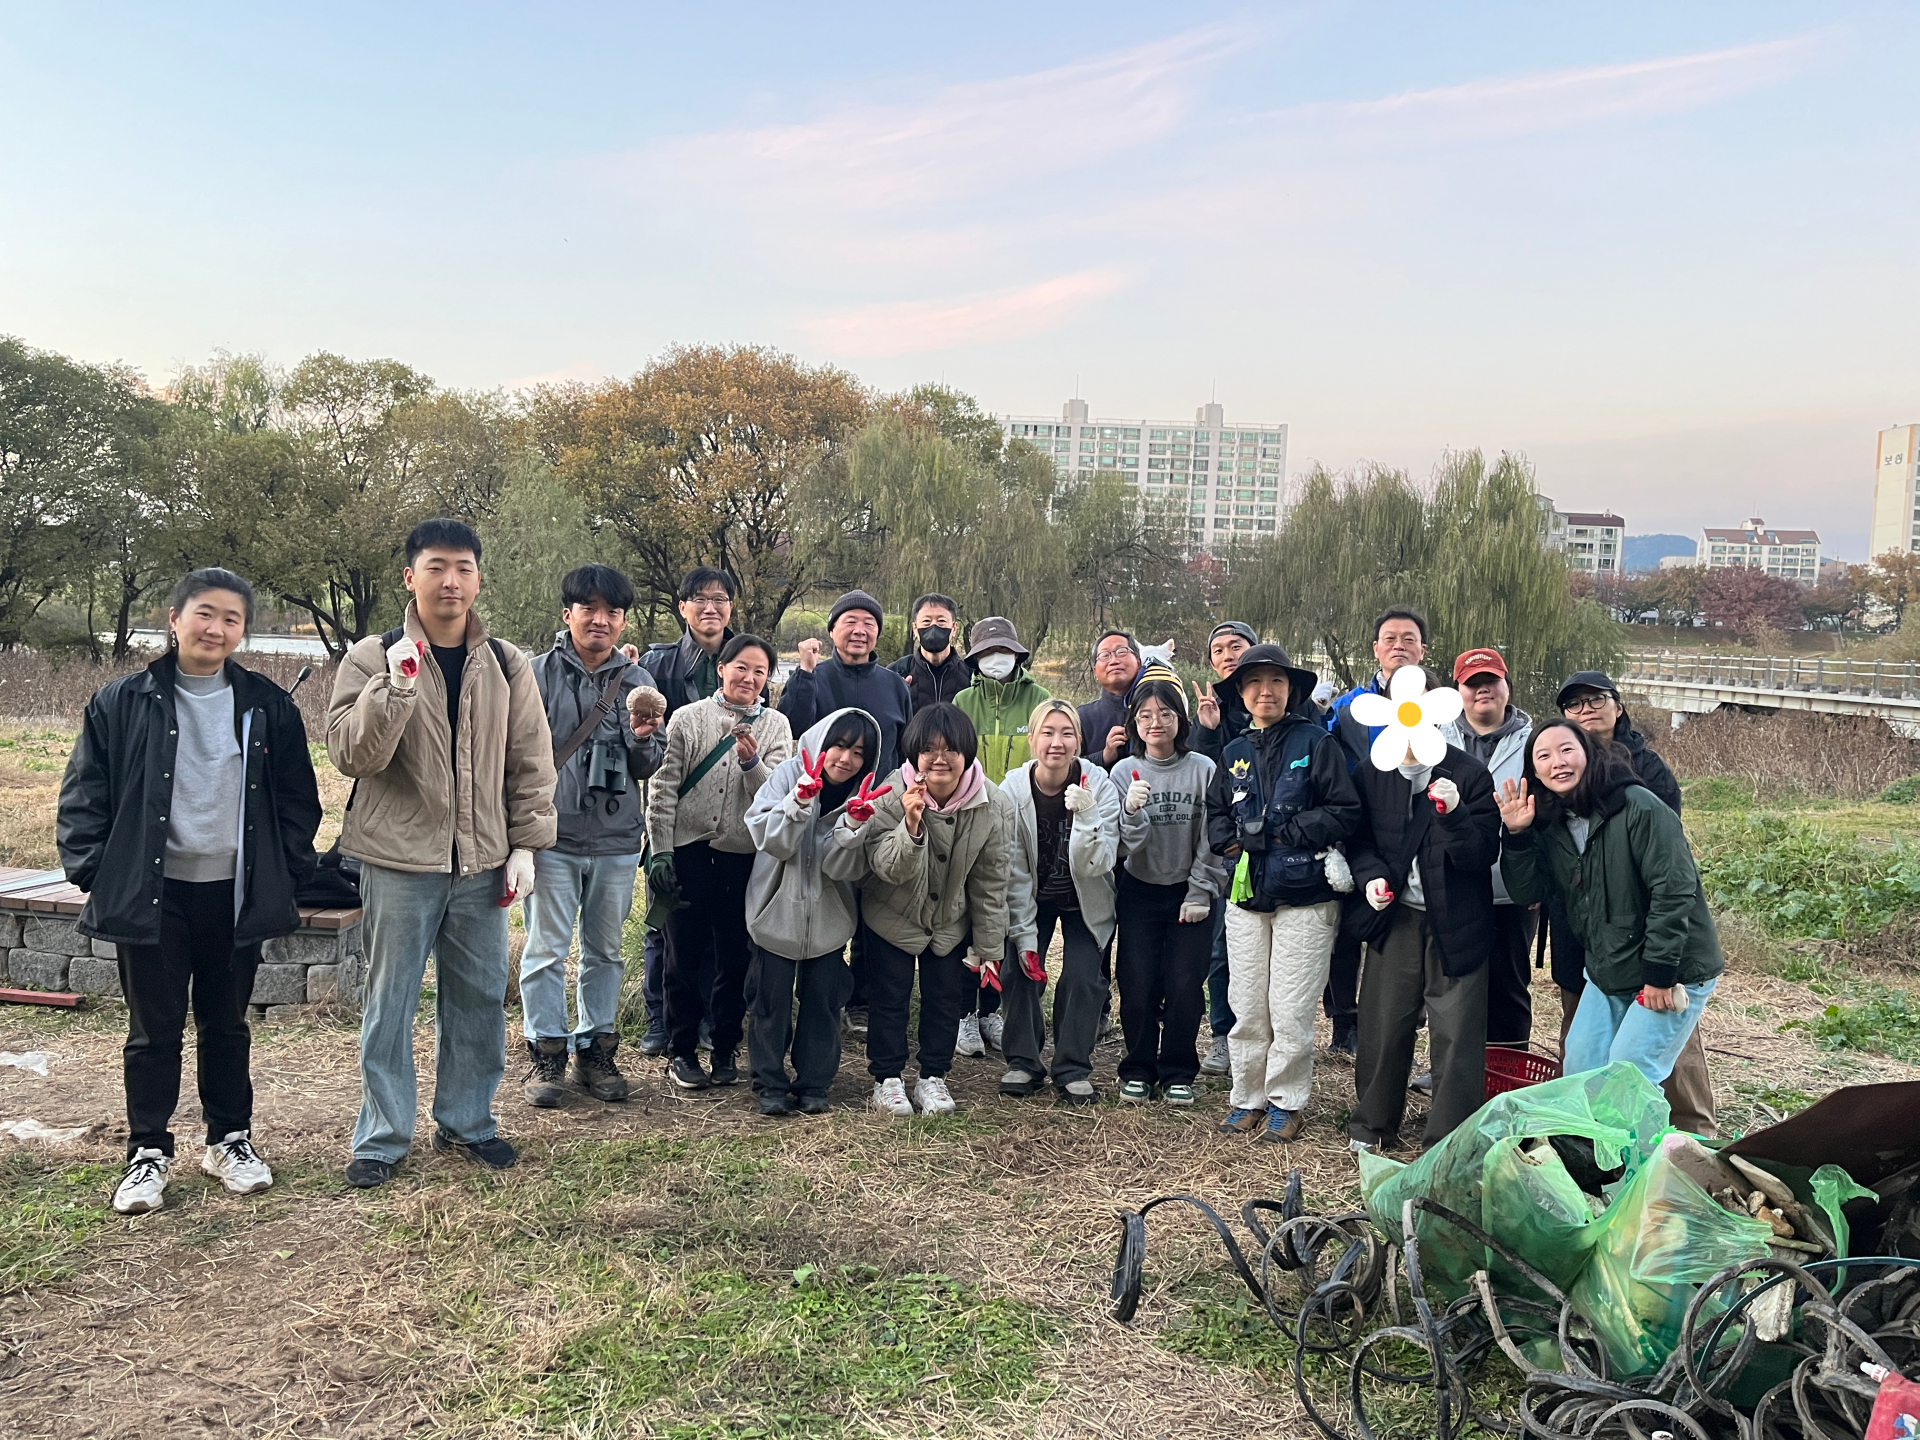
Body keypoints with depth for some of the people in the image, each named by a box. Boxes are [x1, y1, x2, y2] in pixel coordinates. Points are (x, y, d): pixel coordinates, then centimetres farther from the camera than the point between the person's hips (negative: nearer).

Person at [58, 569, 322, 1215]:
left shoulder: (268, 707, 2)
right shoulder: (122, 703, -2)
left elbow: (297, 799, 6)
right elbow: (83, 797, 1)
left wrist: (288, 874, 1)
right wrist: (96, 875, -6)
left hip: (235, 895, 1)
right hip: (152, 895, -1)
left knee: (226, 1023, 14)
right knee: (154, 1029, 8)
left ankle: (230, 1139, 29)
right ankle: (148, 1152, 22)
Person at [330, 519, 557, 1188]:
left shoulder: (507, 665, 5)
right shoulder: (373, 658, -3)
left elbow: (531, 763, 8)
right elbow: (352, 755, -13)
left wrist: (526, 845, 3)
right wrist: (397, 682, -25)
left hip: (483, 862, 3)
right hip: (399, 860, -3)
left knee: (478, 996, 12)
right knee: (391, 1001, 6)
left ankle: (466, 1121, 28)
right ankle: (382, 1137, 19)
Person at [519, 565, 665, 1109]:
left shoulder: (637, 682, 7)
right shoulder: (540, 674, -1)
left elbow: (647, 768, 8)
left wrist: (643, 736, -13)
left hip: (617, 840, 3)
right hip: (553, 836, -3)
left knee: (605, 951, 11)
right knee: (547, 949, 1)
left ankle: (594, 1050, 22)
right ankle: (547, 1054, 13)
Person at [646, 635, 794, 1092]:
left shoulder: (776, 726, 6)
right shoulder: (688, 718, 1)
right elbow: (662, 788, 0)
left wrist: (752, 762, -22)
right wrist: (660, 852, -5)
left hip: (743, 855, 1)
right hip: (688, 852, -1)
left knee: (735, 955, 9)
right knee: (685, 953, 5)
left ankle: (726, 1049, 22)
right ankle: (681, 1050, 18)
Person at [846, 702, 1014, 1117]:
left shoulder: (993, 806, -20)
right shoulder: (893, 795, -26)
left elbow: (991, 884, -10)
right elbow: (886, 868, -30)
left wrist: (988, 948, -5)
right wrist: (911, 826, -49)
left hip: (952, 922, 2)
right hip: (892, 916, -2)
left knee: (947, 997, 11)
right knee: (889, 996, 6)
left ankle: (934, 1077, 29)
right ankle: (887, 1079, 23)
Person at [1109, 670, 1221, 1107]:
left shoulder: (1203, 770, -7)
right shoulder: (1124, 772, -3)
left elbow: (1212, 841, -3)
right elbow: (1127, 846, -7)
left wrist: (1200, 893, -5)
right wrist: (1132, 813, -26)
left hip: (1191, 894, -1)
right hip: (1140, 893, 1)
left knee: (1185, 986, -3)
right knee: (1137, 985, -3)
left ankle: (1177, 1072, 16)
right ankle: (1138, 1070, 16)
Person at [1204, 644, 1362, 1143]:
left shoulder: (1316, 743, -4)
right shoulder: (1234, 754, 11)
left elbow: (1345, 811, -9)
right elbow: (1215, 814, 18)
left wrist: (1283, 832, -13)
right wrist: (1231, 840, -2)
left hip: (1304, 899, -4)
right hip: (1246, 895, 4)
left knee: (1290, 1009, -2)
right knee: (1247, 1007, 7)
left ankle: (1286, 1101, 15)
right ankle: (1248, 1097, 21)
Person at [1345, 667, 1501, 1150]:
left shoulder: (1470, 774, -7)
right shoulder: (1371, 774, 3)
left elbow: (1484, 854, -10)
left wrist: (1455, 814, -28)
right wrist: (1370, 875, -9)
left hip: (1456, 923, -2)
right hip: (1395, 917, 3)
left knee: (1456, 1035, 2)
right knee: (1382, 1025, 10)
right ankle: (1372, 1125, 29)